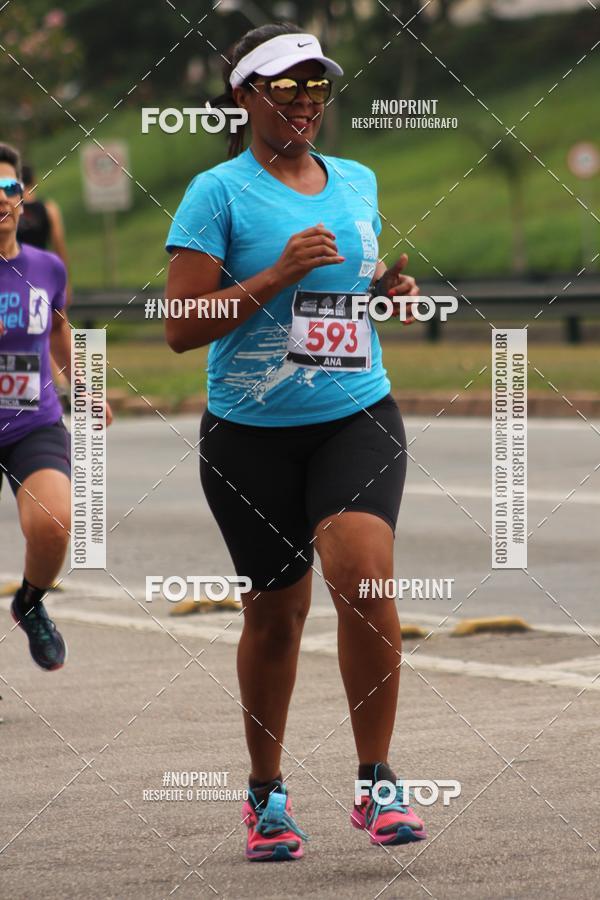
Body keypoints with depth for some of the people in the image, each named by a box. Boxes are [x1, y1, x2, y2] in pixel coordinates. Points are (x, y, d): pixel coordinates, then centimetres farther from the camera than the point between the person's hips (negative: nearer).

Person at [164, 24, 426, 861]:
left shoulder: (359, 183, 11)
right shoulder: (218, 192, -5)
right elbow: (181, 327, -11)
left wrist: (391, 288, 4)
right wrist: (278, 275, -19)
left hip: (357, 416, 2)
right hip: (250, 433, -2)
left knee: (363, 572, -20)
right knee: (276, 609, 5)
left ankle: (376, 784, -11)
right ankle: (266, 792, 25)